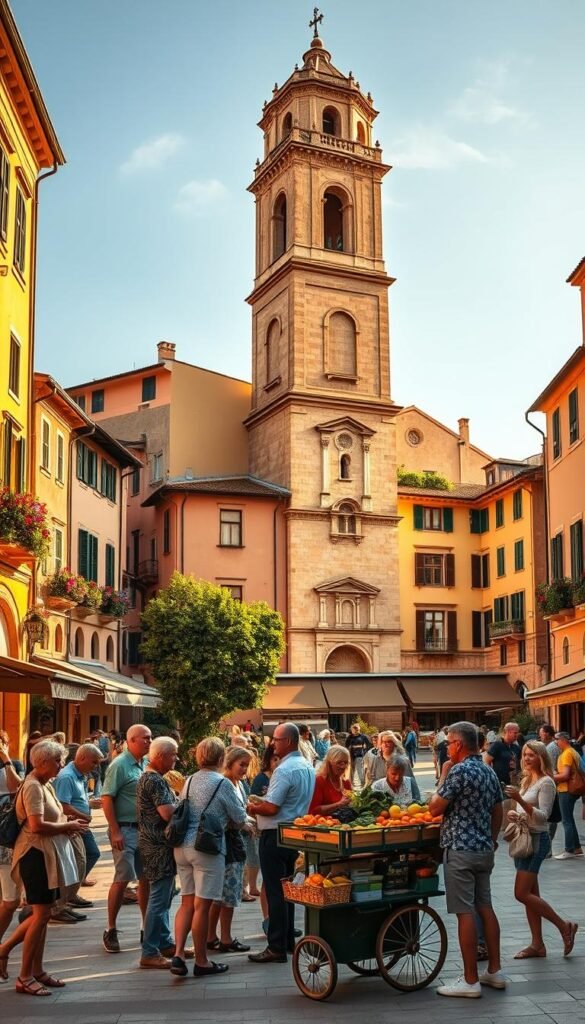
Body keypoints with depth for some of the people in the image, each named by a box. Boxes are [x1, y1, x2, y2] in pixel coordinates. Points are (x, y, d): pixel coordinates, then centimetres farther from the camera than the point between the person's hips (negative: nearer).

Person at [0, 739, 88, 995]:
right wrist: (69, 826, -15)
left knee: (42, 914, 13)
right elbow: (37, 825, -25)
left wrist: (68, 825, 1)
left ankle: (37, 970, 23)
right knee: (41, 914, -5)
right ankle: (25, 977, 4)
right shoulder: (33, 786, -17)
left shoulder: (45, 785, 13)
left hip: (49, 854, 10)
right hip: (36, 853, -9)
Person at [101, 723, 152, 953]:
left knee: (146, 878, 10)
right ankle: (111, 930, 7)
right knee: (122, 879, -5)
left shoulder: (145, 764, 9)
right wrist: (115, 832, -18)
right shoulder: (119, 765, -12)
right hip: (125, 830, -7)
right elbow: (106, 799, -15)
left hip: (145, 829, 7)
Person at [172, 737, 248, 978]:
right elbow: (240, 818, -1)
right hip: (206, 847, -6)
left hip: (182, 846, 7)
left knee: (187, 903, 14)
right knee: (202, 905, 1)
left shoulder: (189, 781, 9)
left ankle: (178, 954, 5)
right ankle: (201, 962, 11)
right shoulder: (222, 783, -9)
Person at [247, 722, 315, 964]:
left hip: (275, 835, -9)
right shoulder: (307, 767, 9)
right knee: (286, 889, 17)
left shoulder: (284, 770, -21)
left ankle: (276, 948, -1)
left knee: (275, 892, -4)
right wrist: (263, 802, 16)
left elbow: (271, 808, -24)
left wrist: (252, 807, -5)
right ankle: (288, 941, 24)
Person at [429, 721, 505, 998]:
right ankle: (494, 971, 21)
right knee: (485, 908, 15)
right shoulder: (489, 771, 9)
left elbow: (435, 808, -14)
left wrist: (441, 784, 1)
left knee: (465, 913, -4)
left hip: (460, 850, -9)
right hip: (484, 849, 9)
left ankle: (470, 981, -1)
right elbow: (497, 812, 16)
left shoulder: (460, 770, -17)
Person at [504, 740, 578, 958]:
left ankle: (564, 926, 2)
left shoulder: (546, 782, -12)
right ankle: (537, 944, 16)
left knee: (522, 894, -12)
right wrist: (513, 813, 1)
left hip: (537, 839, -9)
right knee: (530, 894, 10)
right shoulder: (526, 781, 14)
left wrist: (520, 800, -31)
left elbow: (542, 816, -20)